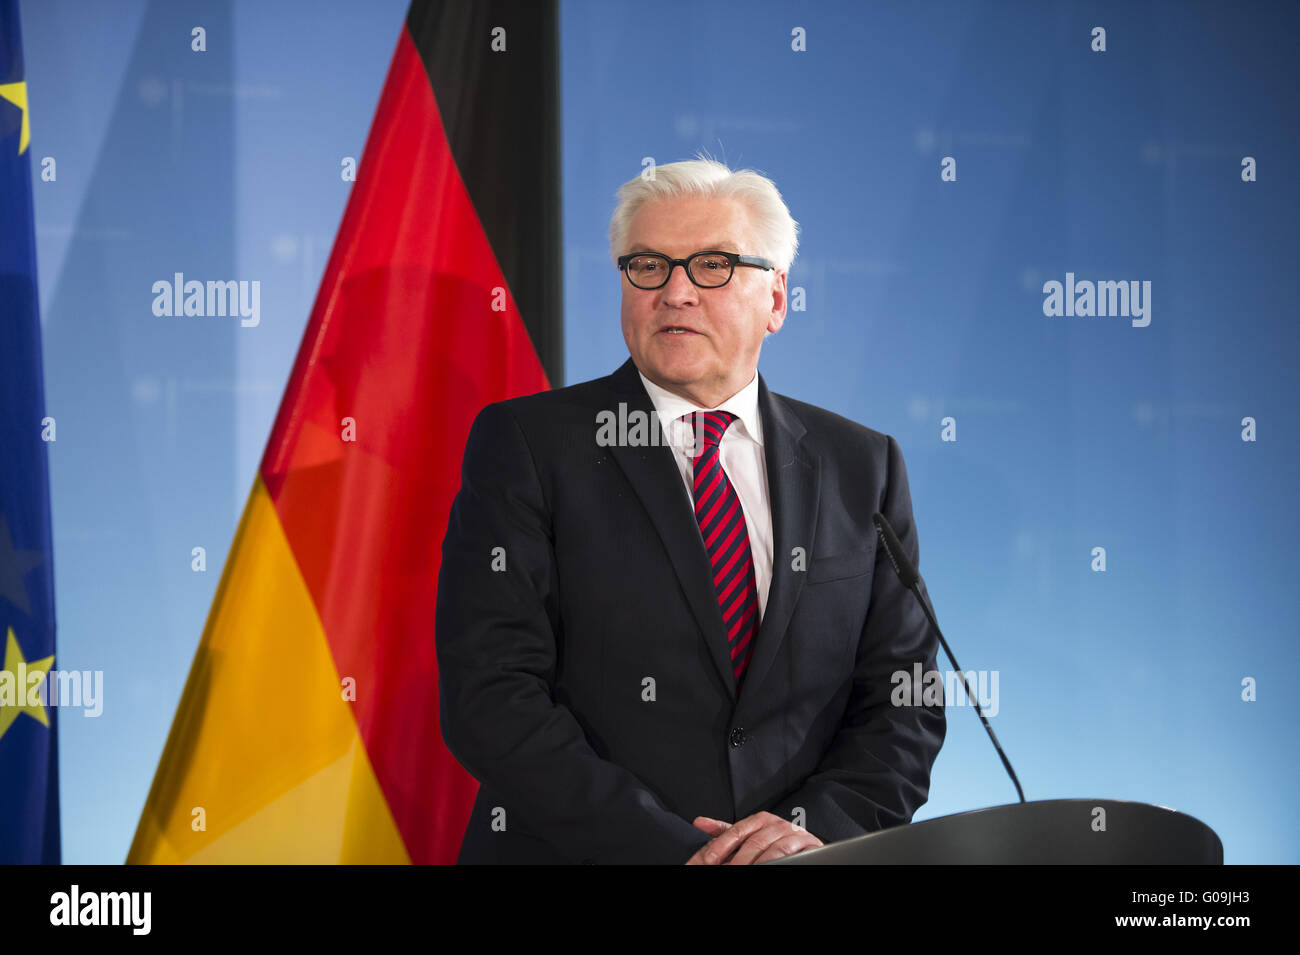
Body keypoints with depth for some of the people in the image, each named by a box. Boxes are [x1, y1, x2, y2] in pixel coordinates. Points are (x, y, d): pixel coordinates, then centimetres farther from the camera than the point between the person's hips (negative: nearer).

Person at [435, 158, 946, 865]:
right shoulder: (524, 444, 2)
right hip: (584, 855, -1)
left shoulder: (863, 466, 11)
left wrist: (817, 828, -9)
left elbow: (904, 700, 9)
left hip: (796, 873, 2)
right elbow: (489, 698, -7)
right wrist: (675, 850, -14)